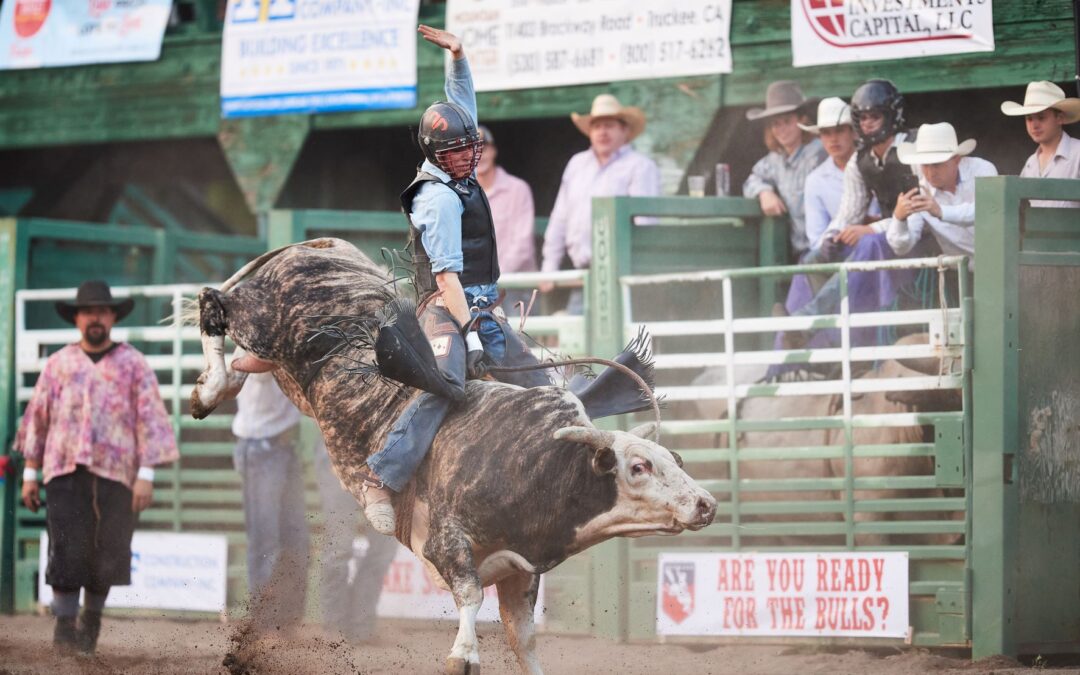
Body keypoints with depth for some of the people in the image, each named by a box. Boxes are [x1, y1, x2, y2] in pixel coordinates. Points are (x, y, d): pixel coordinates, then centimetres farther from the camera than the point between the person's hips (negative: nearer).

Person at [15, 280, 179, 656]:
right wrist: (30, 473, 9)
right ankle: (64, 629, -8)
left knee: (106, 553, 3)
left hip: (115, 471, 0)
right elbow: (37, 417, 13)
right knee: (66, 551, -10)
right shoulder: (59, 364, 10)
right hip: (66, 470, 0)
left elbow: (150, 420, 1)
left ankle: (91, 621, 22)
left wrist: (146, 475, -7)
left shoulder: (133, 364, 6)